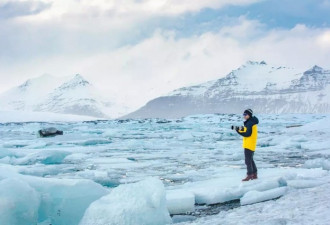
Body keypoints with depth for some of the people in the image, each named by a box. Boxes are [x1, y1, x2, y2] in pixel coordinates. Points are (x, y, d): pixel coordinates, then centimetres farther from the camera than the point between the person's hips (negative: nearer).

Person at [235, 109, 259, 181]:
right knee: (250, 160, 17)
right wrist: (242, 129, 3)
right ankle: (255, 174, 23)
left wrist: (239, 131, -19)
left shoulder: (250, 123, -16)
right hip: (250, 145, 11)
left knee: (248, 160, -7)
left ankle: (249, 175, -4)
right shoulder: (251, 122, 16)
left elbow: (248, 134, -22)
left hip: (249, 145, -11)